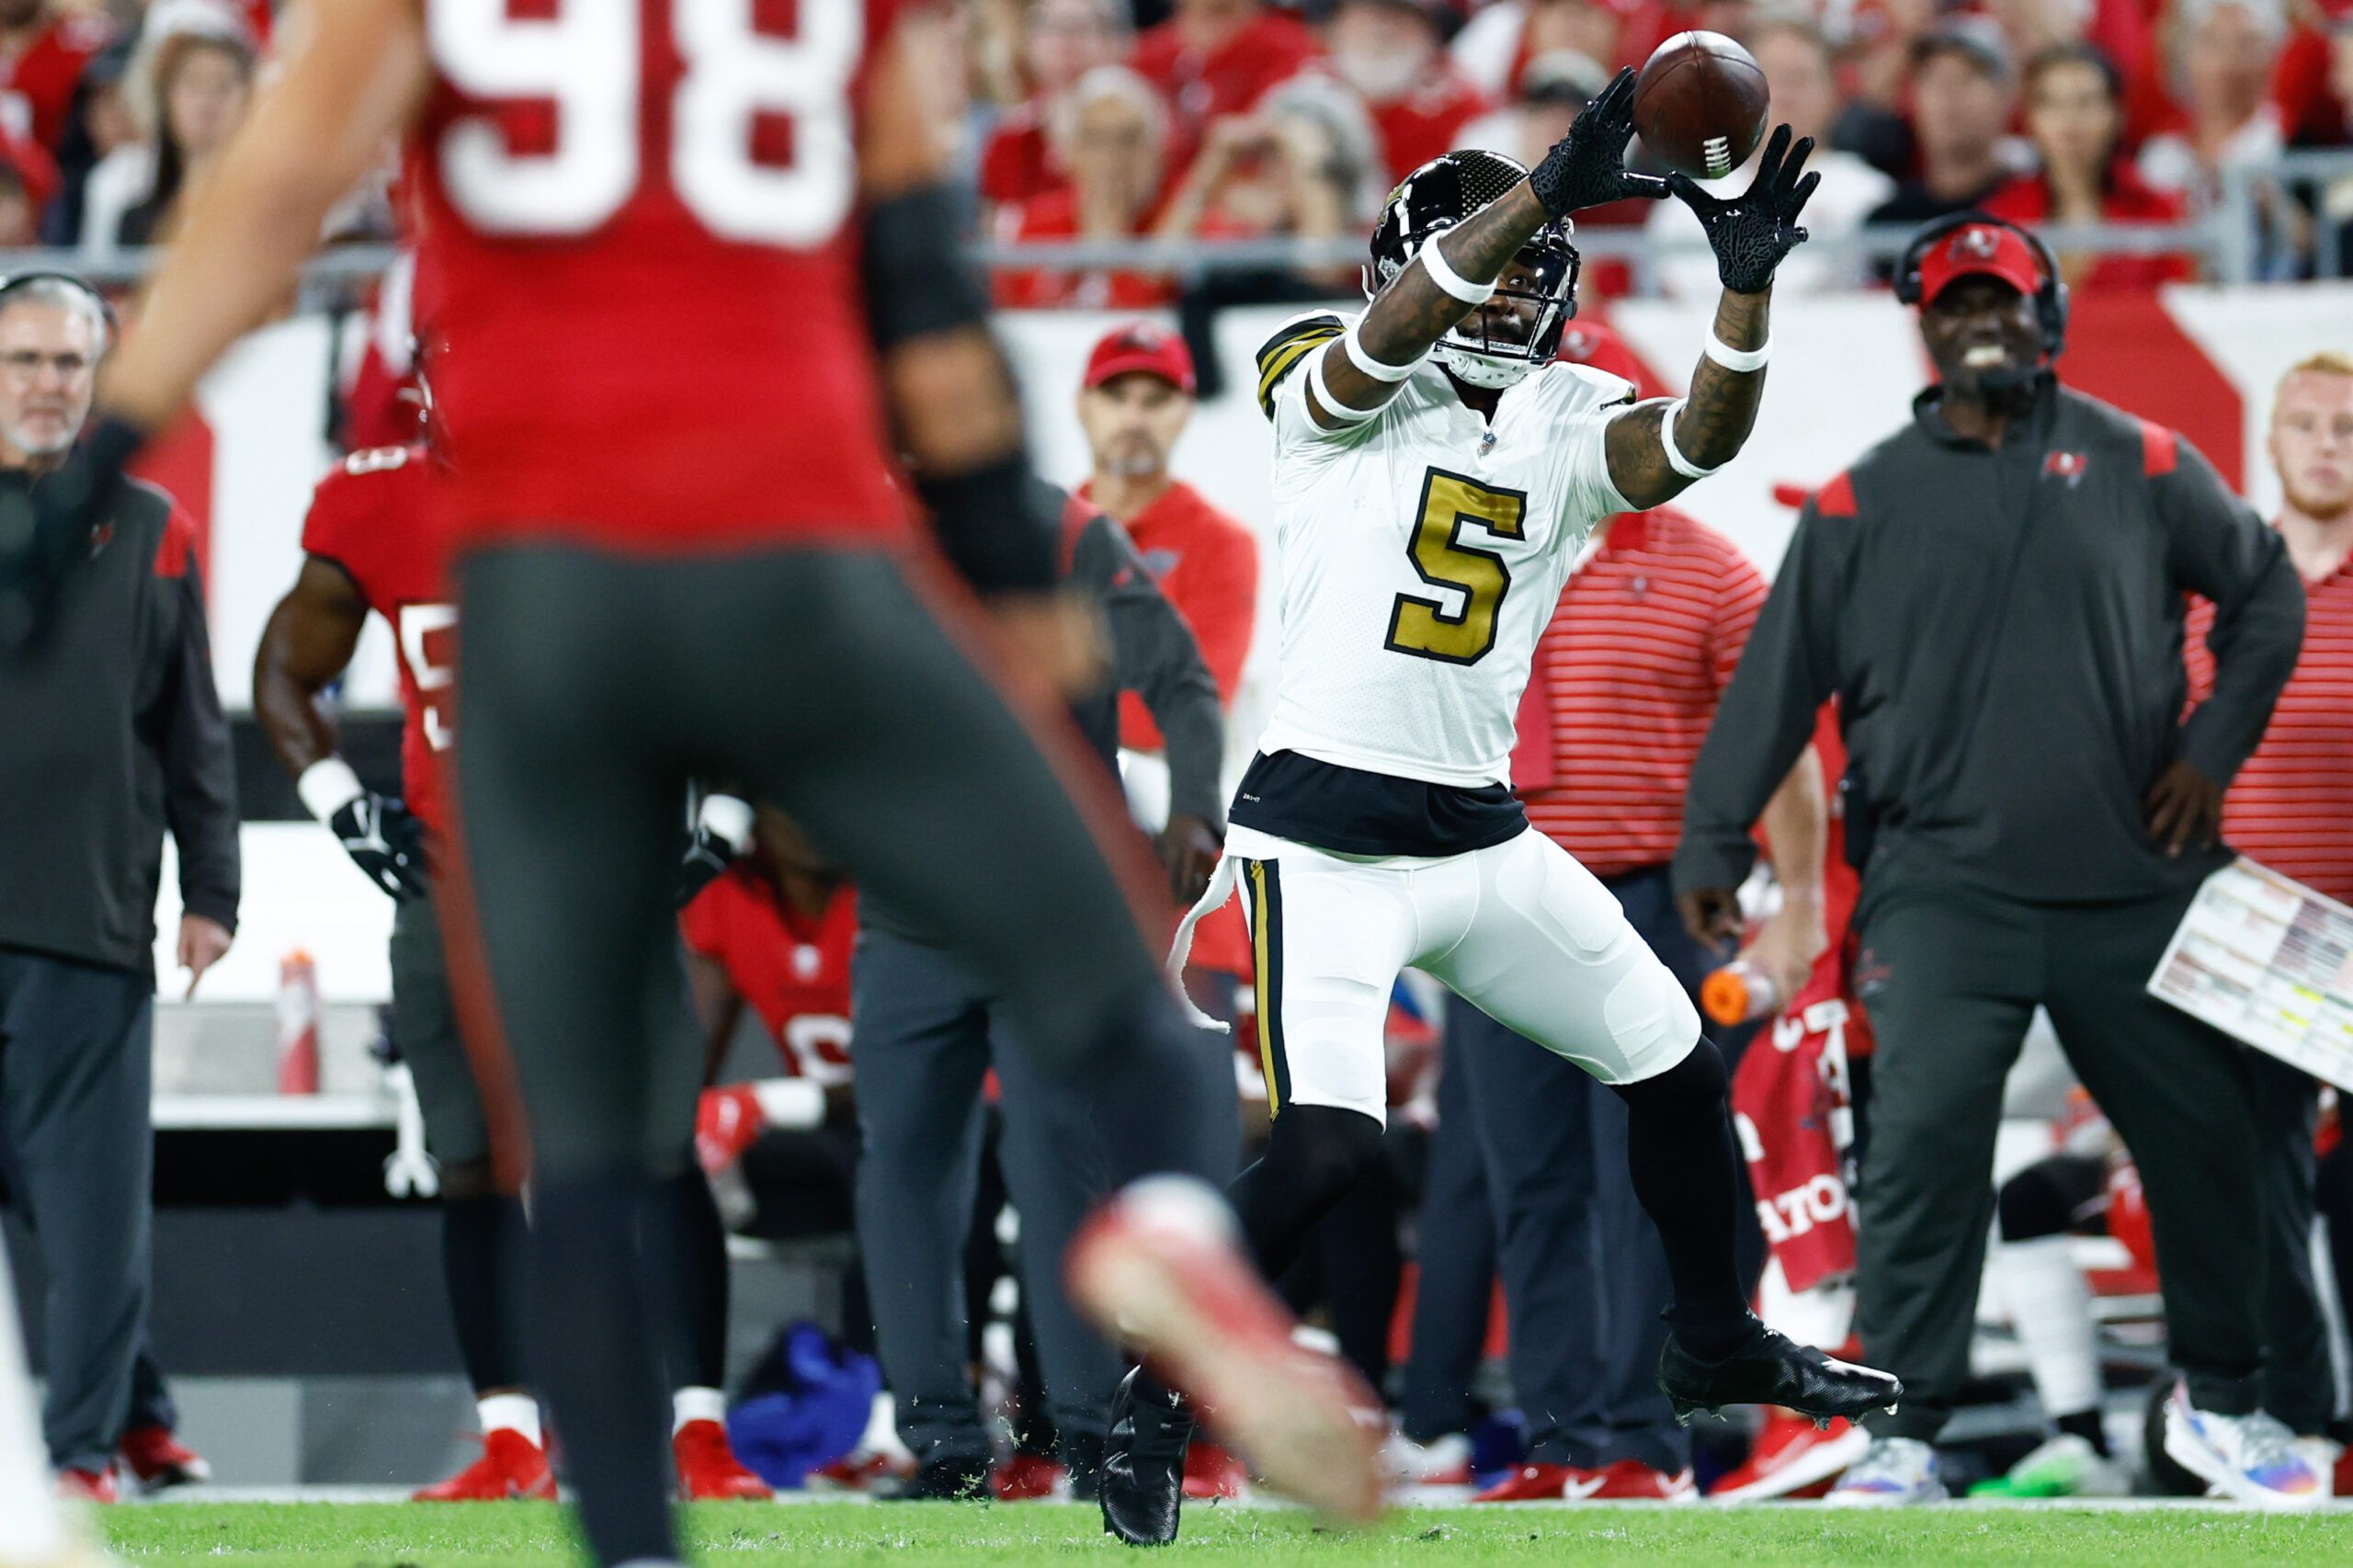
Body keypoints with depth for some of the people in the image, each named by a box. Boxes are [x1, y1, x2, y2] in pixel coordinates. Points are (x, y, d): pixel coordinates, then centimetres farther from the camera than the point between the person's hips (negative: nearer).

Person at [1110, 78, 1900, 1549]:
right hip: (1324, 839, -6)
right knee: (1328, 1145, -20)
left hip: (1485, 843, 6)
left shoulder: (1567, 423, 6)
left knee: (1679, 1067, 14)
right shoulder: (1332, 389, -4)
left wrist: (1748, 282, -29)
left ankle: (1715, 1341, 37)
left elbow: (1700, 441, -13)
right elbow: (1388, 334, -27)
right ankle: (1152, 1406, -2)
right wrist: (1547, 189, -37)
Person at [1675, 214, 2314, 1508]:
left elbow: (2266, 593, 13)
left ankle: (2218, 1403, 28)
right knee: (1923, 1147, -14)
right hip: (1948, 895, -2)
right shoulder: (1865, 502, 4)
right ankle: (1904, 1435, -7)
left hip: (2134, 888, 2)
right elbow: (1780, 677, 5)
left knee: (2202, 1139, 8)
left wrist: (2215, 747, 3)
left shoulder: (2139, 468, 4)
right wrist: (1714, 841, 3)